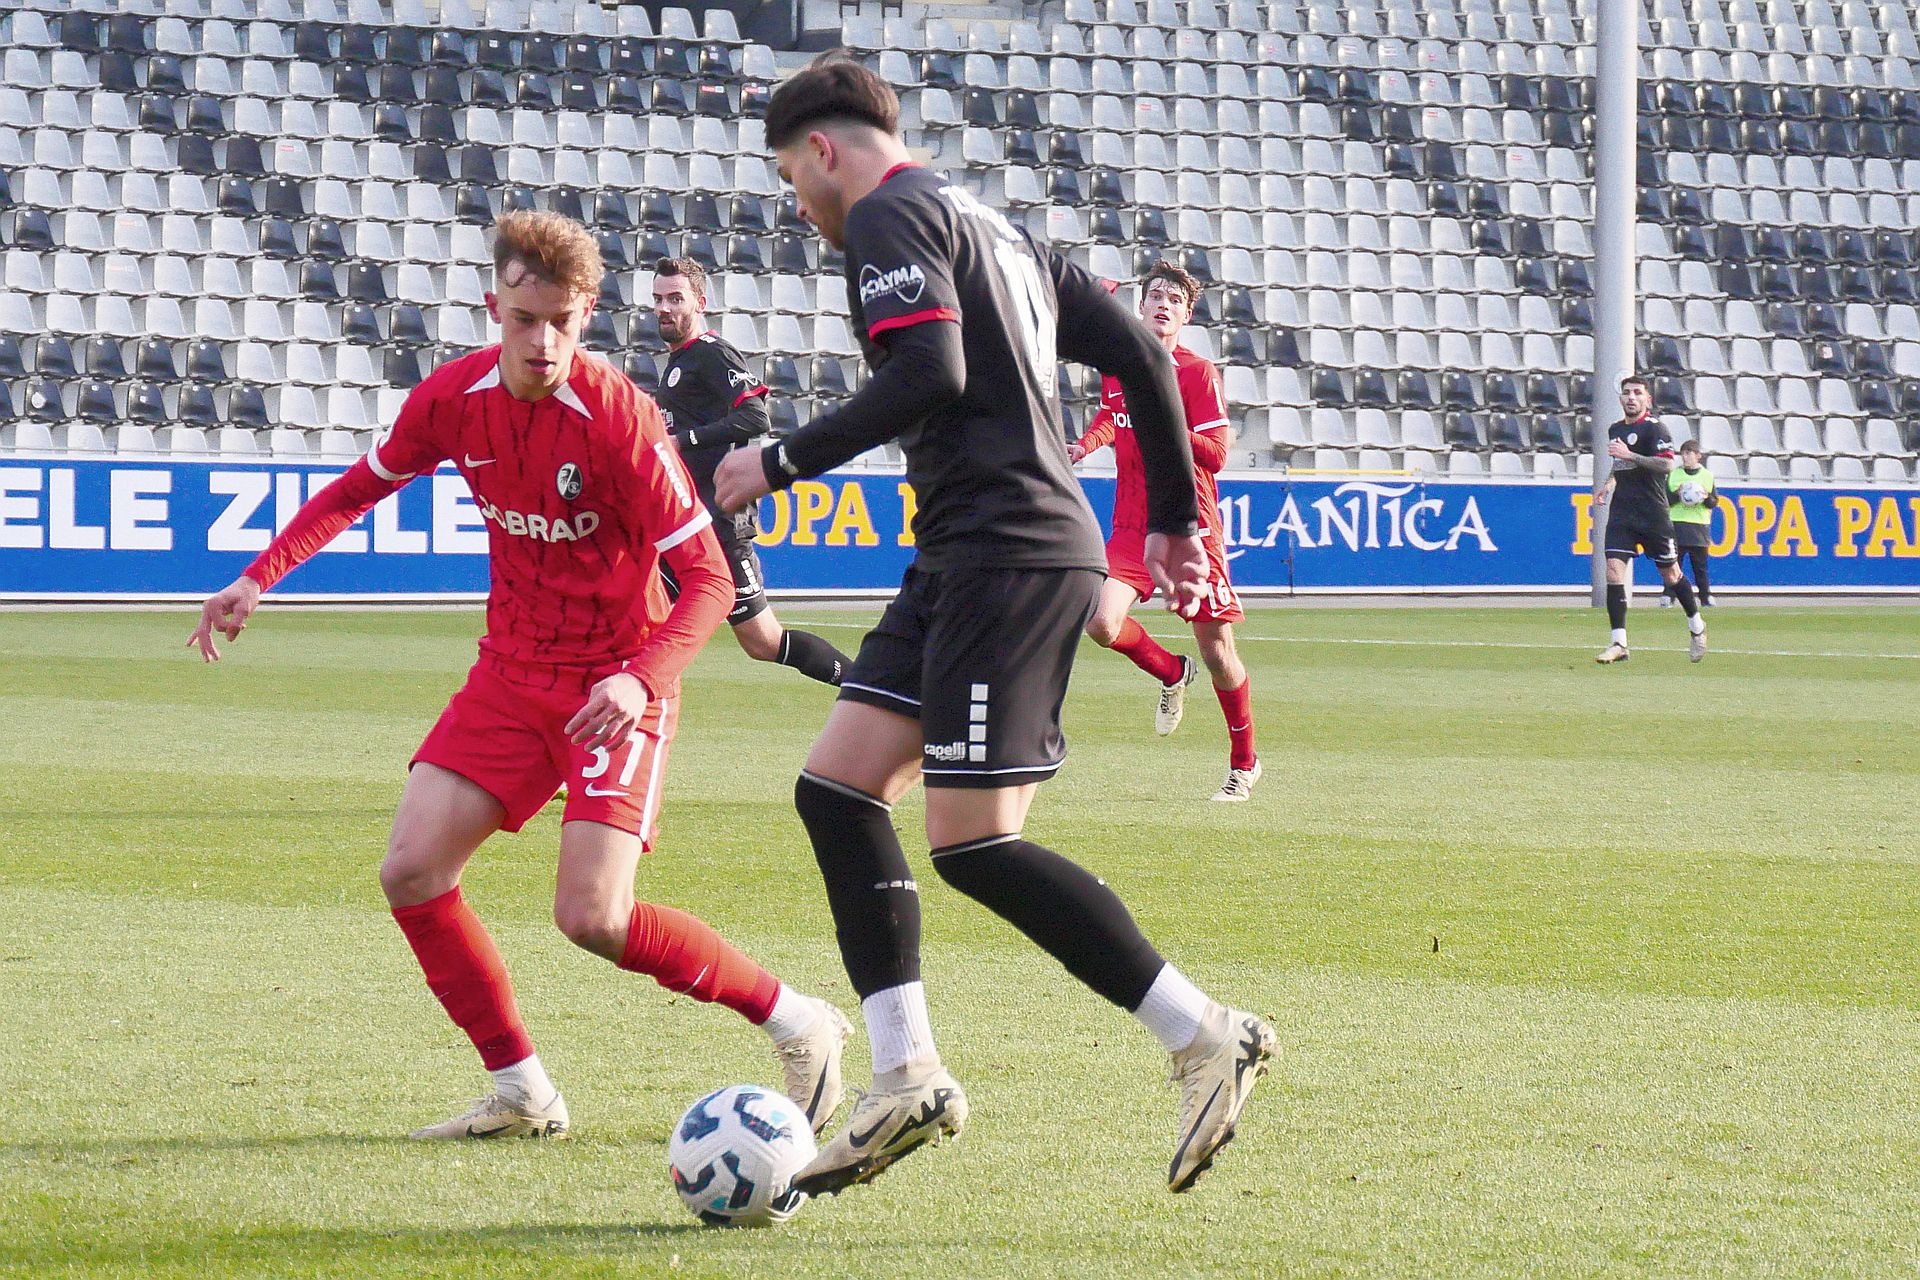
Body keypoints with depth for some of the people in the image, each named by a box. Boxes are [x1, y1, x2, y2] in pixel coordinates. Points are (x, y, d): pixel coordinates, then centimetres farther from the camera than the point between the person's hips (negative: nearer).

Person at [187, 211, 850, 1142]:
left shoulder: (617, 418, -21)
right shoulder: (453, 399, -5)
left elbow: (707, 577, -19)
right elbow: (362, 486, 15)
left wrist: (640, 680, -35)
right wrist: (259, 578, 4)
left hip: (614, 687, -6)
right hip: (512, 672, 6)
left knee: (591, 918, -17)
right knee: (412, 874, -6)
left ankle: (796, 1023, 2)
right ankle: (522, 1095, 7)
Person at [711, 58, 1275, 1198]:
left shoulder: (890, 215, -4)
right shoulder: (997, 229, 24)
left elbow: (928, 375, -20)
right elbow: (1139, 351, 21)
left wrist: (785, 464, -11)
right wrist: (1174, 519, 23)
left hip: (1009, 553, -10)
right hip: (964, 559, 10)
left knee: (975, 845, -11)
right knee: (837, 785, 8)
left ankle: (1207, 1038, -9)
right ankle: (908, 1079, 5)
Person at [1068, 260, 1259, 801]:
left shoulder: (1197, 372, -7)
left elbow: (1215, 453, -14)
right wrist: (1085, 443, 11)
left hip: (1192, 527, -4)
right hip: (1132, 527, 4)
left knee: (1217, 653, 0)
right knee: (1101, 623, -19)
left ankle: (1244, 763, 21)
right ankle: (1171, 673, 14)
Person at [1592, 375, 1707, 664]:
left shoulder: (1653, 428, -9)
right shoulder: (1615, 430, 14)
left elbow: (1667, 464, -23)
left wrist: (1630, 456, -25)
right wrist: (1608, 483, 17)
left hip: (1653, 514, -6)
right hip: (1621, 512, 6)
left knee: (1670, 573, 7)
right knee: (1613, 570, -11)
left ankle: (1697, 626, 31)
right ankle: (1619, 643, -13)